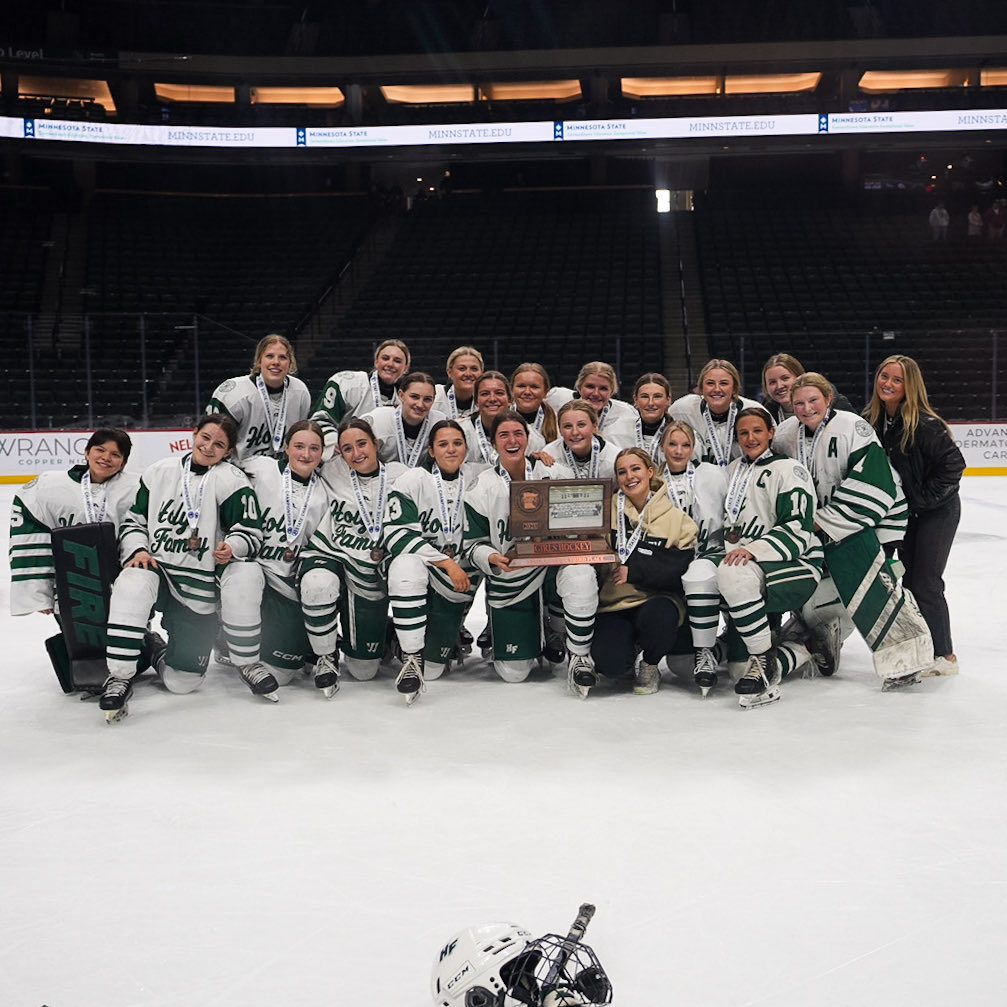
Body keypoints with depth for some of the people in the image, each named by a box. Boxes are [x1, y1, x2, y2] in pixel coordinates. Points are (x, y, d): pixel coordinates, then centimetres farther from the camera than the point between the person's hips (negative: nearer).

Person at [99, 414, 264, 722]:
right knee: (133, 583, -33)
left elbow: (251, 532, -6)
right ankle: (120, 677, -23)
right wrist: (138, 550, -9)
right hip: (157, 569, 1)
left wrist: (232, 547, -28)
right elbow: (133, 520, 11)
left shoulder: (231, 481, -4)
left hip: (200, 590, -1)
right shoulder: (159, 472, 6)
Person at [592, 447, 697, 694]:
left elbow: (678, 570, -8)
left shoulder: (676, 518, 1)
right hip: (614, 603, 1)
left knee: (656, 616, -37)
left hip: (657, 600, -1)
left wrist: (632, 570, -18)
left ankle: (650, 666, -2)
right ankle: (629, 651, 14)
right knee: (609, 664, -25)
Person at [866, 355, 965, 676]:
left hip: (938, 511, -7)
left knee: (925, 583, -7)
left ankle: (944, 655, 6)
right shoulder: (872, 420, -3)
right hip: (907, 511, 7)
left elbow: (954, 463, -23)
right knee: (909, 581, 13)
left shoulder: (924, 424, -24)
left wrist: (926, 497, -20)